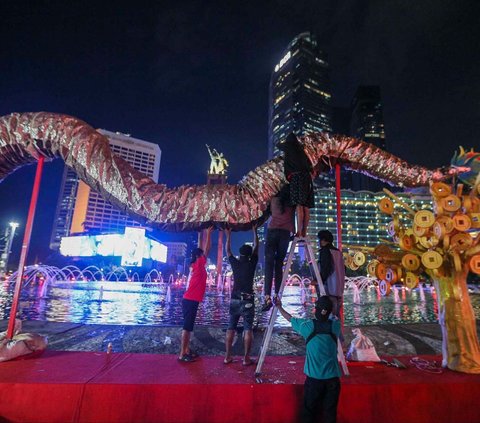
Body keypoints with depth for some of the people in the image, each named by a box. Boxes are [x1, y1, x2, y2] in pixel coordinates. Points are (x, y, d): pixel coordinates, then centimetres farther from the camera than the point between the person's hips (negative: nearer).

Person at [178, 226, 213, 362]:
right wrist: (208, 234, 0)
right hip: (191, 300, -9)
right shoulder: (199, 264, -9)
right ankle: (182, 354, -1)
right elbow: (207, 249, -8)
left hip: (190, 300, 9)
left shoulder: (196, 266, 14)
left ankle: (187, 350, 21)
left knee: (188, 326, 13)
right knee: (187, 326, -6)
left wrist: (207, 235, 24)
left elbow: (204, 250, 22)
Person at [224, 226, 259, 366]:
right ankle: (246, 358, 2)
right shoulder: (252, 263, -4)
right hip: (247, 300, -3)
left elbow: (228, 250, 17)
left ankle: (227, 356, 13)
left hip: (235, 300, 3)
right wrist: (254, 231, 16)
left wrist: (228, 235, 24)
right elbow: (256, 247, 8)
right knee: (248, 329, 1)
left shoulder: (235, 263, 2)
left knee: (231, 328, 9)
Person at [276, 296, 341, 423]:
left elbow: (290, 318, 6)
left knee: (309, 412, 13)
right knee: (330, 413, 12)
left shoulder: (308, 325, -10)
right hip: (332, 377, 2)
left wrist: (279, 307, 20)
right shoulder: (335, 325, -6)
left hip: (313, 377, -2)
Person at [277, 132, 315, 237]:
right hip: (306, 177, 6)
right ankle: (304, 233, 2)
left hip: (296, 177, -6)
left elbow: (280, 145, 31)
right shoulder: (300, 149, 24)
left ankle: (299, 232, -24)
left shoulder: (290, 147, 9)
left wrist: (283, 144, 48)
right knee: (306, 207, 2)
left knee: (299, 205, -17)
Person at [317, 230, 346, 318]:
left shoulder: (325, 250, -9)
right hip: (339, 287, 8)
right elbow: (343, 268, 18)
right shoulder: (338, 251, 14)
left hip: (329, 287, -8)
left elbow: (325, 268, -17)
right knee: (336, 313, 14)